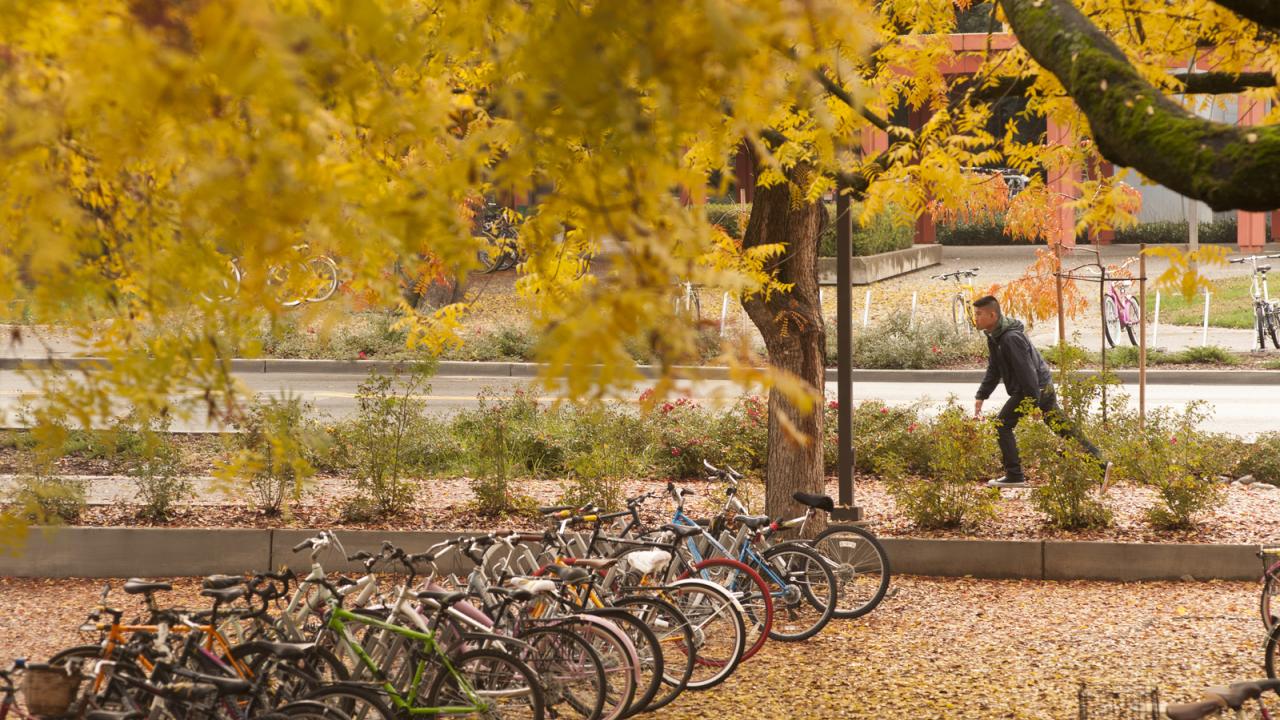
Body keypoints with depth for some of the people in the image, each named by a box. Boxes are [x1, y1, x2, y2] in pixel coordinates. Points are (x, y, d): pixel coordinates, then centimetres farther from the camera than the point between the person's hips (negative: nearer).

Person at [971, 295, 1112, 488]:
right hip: (1044, 387, 10)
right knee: (1063, 427, 11)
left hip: (1035, 389, -10)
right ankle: (1101, 463, 12)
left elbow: (1026, 371, -26)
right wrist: (980, 397, 12)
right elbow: (993, 370, 17)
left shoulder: (1011, 338, -23)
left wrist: (1033, 404, -25)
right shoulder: (994, 337, 9)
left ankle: (1014, 476, 0)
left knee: (1003, 425, -3)